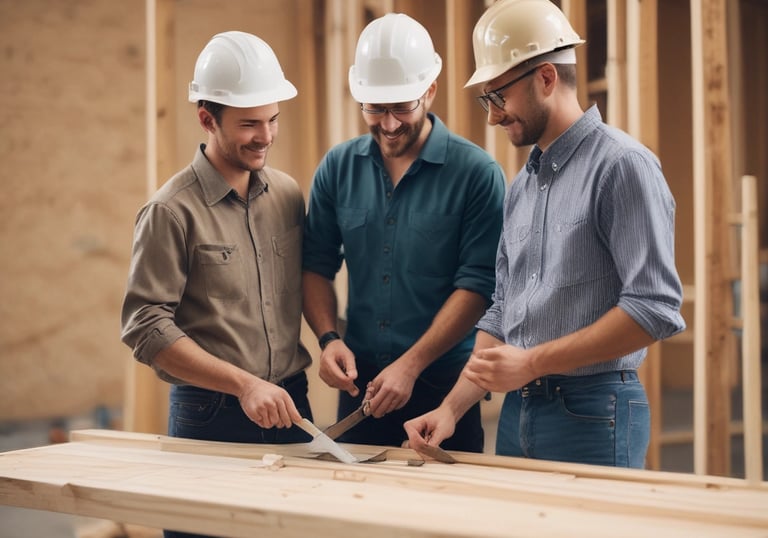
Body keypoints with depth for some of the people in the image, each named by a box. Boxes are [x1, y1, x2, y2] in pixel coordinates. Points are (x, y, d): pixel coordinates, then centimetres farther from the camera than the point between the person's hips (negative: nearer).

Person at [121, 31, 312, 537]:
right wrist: (244, 384, -18)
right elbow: (145, 328, -13)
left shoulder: (287, 194, 7)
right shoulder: (172, 211, -10)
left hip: (291, 407, 5)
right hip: (209, 419, -5)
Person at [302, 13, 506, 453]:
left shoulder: (477, 173, -8)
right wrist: (329, 338, -8)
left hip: (445, 383, -3)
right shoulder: (338, 168, 5)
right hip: (359, 383, 4)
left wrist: (410, 366, -17)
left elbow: (476, 285, -12)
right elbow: (316, 266, 9)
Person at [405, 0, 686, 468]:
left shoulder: (622, 166, -12)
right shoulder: (522, 187, 13)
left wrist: (532, 362, -18)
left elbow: (656, 308, -20)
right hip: (517, 413, 7)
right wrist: (452, 409, 4)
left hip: (592, 416, -7)